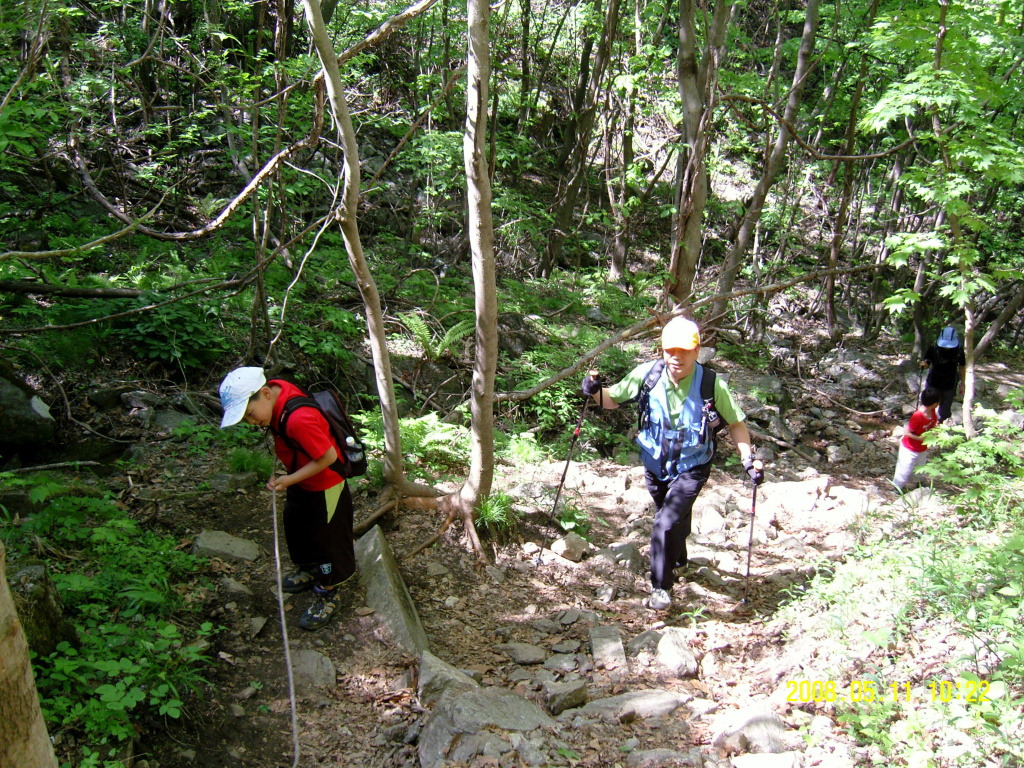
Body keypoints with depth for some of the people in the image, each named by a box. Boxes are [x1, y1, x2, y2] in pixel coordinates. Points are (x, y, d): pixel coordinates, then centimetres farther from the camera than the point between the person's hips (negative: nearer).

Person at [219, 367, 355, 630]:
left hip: (324, 487, -9)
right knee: (297, 529, 28)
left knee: (326, 540, 11)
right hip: (300, 483, 9)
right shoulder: (277, 389, -14)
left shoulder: (299, 420, -40)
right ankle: (308, 571, 53)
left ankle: (326, 596, 31)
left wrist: (290, 480, -24)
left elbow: (328, 456, -30)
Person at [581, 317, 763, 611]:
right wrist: (595, 392, -28)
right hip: (655, 465, 3)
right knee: (673, 519, 26)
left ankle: (661, 587, 2)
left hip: (691, 468, -3)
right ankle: (678, 559, 57)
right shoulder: (647, 374, -18)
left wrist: (748, 458, -18)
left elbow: (736, 423, -8)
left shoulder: (712, 385, -21)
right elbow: (613, 399, -7)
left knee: (667, 523, -18)